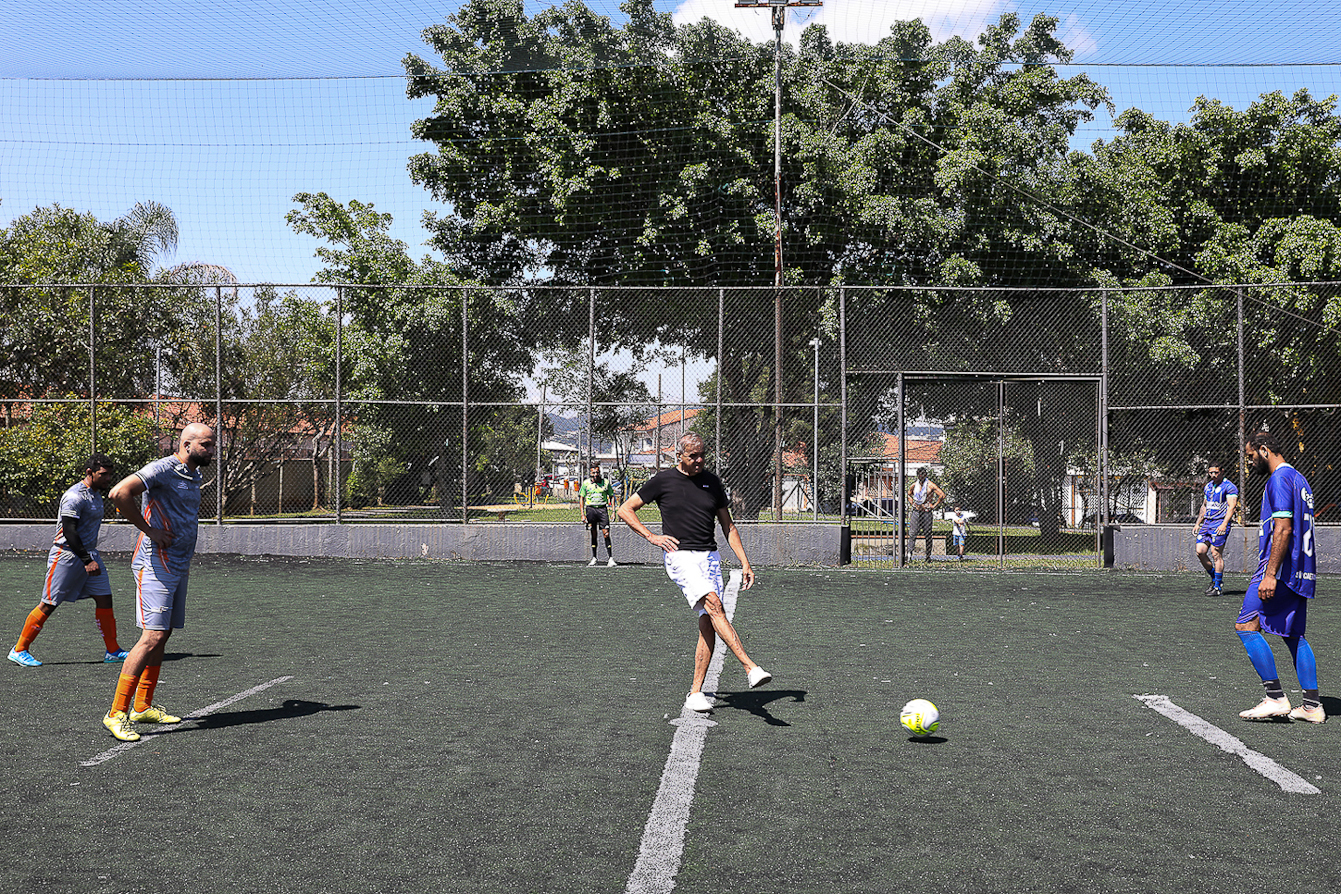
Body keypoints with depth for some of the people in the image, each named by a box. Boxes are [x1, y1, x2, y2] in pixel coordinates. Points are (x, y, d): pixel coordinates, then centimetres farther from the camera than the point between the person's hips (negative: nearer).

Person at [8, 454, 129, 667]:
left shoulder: (96, 494, 13)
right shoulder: (75, 496, -17)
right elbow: (69, 532, -22)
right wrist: (87, 561, -24)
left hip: (89, 555, 9)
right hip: (66, 555, -9)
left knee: (105, 599, 2)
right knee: (48, 605, -4)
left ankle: (112, 651, 8)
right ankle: (19, 650, 8)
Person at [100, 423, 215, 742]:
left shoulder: (194, 475, 15)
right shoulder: (163, 469, -14)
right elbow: (119, 493, -26)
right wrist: (149, 530, -19)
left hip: (179, 567, 9)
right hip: (156, 566, -9)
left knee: (162, 635, 12)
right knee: (153, 636, -15)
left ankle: (143, 706, 22)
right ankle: (117, 713, -13)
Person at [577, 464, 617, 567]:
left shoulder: (605, 482, 4)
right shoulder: (586, 483, 3)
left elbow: (611, 496, 12)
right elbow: (581, 498, 5)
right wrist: (582, 514, -3)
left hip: (602, 508, 0)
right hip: (590, 509, 1)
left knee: (606, 534, -9)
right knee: (593, 535, 4)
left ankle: (610, 559, -9)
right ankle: (594, 558, 13)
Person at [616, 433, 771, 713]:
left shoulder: (712, 482, 13)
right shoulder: (663, 480, 1)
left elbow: (728, 526, 18)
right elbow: (625, 510, 8)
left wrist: (745, 563, 10)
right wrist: (651, 536, -4)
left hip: (710, 557, 5)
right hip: (680, 556, -4)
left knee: (708, 624, -4)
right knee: (714, 605, -25)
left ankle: (695, 692, 2)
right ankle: (750, 667, -33)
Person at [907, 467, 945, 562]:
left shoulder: (930, 485, -4)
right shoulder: (914, 485, 9)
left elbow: (942, 495, -5)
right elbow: (909, 494, 30)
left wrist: (934, 505, -5)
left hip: (926, 511, -3)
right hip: (916, 511, 3)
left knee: (928, 534, 1)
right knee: (912, 533, -6)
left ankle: (928, 556, 7)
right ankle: (909, 553, -10)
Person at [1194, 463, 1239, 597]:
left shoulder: (1229, 487, -6)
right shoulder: (1208, 486, 18)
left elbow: (1231, 506, -14)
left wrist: (1224, 524, -25)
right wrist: (1198, 523, 21)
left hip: (1221, 522, -7)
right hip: (1207, 522, 7)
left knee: (1216, 554, -10)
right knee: (1200, 551, -3)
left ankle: (1217, 587, -4)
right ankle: (1214, 578, 16)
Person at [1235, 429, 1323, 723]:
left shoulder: (1280, 478, -11)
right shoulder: (1298, 478, 20)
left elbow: (1283, 528, -19)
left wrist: (1270, 574, -22)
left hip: (1281, 568, -10)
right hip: (1301, 572, 10)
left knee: (1246, 626, -10)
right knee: (1294, 635, 12)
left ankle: (1275, 698, -12)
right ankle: (1312, 705, 10)